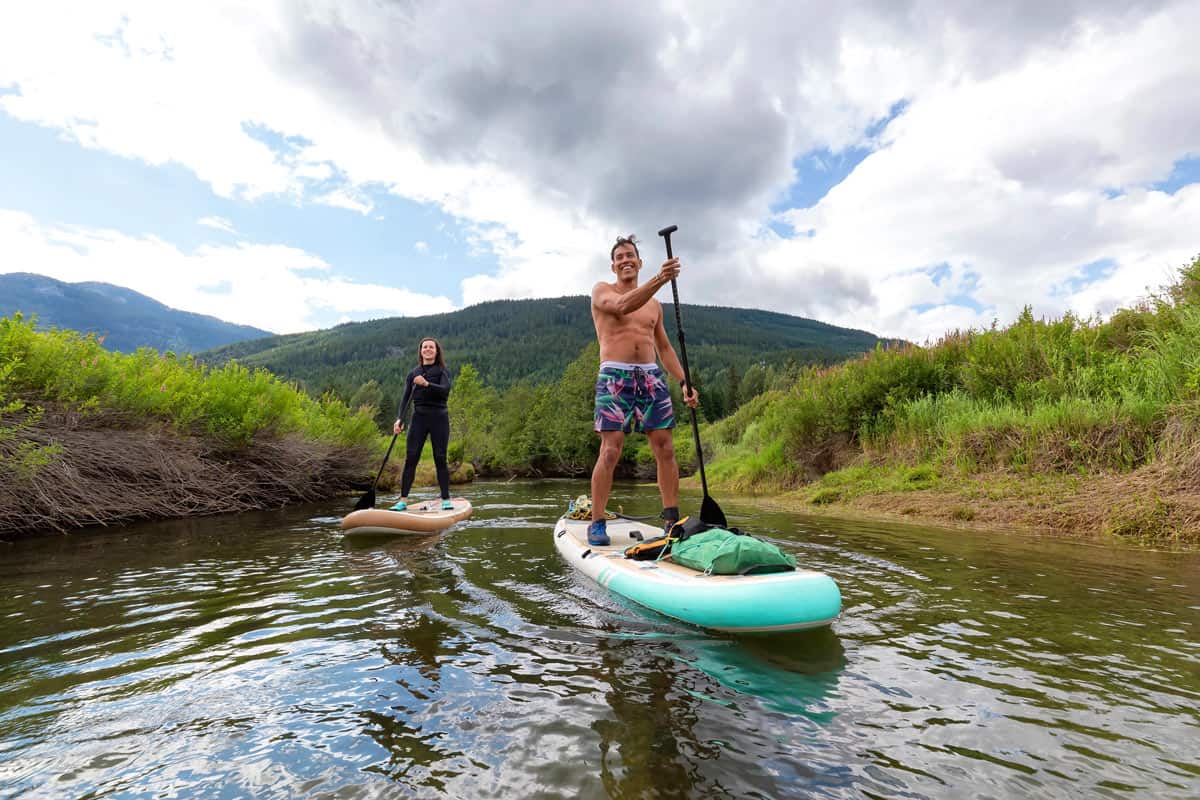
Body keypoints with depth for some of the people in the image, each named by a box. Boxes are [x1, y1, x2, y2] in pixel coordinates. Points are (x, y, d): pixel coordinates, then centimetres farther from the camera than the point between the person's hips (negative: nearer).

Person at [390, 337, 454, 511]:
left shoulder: (442, 371, 4)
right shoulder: (413, 374, 13)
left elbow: (445, 390, -14)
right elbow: (406, 398, 5)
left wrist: (426, 384, -29)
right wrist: (399, 419, -8)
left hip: (439, 418, -3)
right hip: (419, 418, 3)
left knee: (440, 459, -1)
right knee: (410, 458, -2)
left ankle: (446, 499, 7)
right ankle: (403, 500, 3)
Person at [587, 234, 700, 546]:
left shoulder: (654, 305, 21)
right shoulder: (602, 291, 7)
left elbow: (664, 348, 23)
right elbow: (623, 305, -16)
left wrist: (684, 382, 11)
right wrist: (659, 280, -28)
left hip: (652, 377, 5)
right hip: (615, 377, -4)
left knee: (665, 450, 0)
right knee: (610, 452, -9)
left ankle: (672, 519, 9)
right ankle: (597, 523, 0)